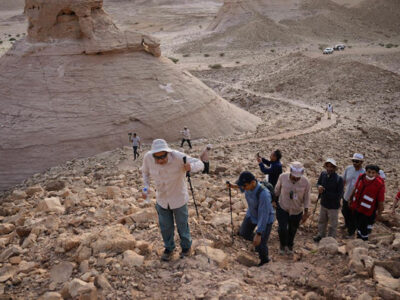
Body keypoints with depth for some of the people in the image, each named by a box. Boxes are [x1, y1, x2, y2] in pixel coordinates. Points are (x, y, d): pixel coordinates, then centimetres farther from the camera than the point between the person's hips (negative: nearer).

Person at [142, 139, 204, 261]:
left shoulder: (178, 157, -32)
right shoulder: (148, 157, -22)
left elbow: (200, 164, -25)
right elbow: (145, 172, 0)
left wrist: (190, 167, -47)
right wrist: (146, 187, -14)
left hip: (178, 198, -3)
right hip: (162, 199, 3)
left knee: (182, 224, 18)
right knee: (165, 226, 19)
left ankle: (186, 246, 46)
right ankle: (169, 248, 46)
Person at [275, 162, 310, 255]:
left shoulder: (305, 182, -20)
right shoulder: (283, 177, -20)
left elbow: (306, 198, -8)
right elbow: (277, 189, -2)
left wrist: (306, 213, -5)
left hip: (297, 211, 1)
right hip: (282, 208, -1)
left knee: (292, 230, 16)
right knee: (282, 229, -10)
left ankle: (289, 245, 45)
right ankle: (283, 244, 22)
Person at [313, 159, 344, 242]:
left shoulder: (339, 179, -26)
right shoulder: (323, 174, -11)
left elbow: (339, 195, -26)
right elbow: (318, 182, 9)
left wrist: (324, 193, -26)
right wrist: (319, 186, -16)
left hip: (333, 206, -5)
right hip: (323, 204, 5)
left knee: (332, 225, 14)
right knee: (322, 221, 26)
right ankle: (321, 235, 49)